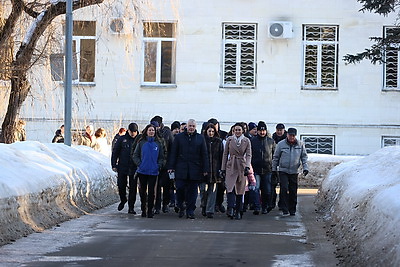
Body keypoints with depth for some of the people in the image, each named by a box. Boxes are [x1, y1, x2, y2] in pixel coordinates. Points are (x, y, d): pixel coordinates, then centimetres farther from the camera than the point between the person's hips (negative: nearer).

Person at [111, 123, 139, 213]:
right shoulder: (122, 139, 2)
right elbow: (115, 152, 6)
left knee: (133, 188, 1)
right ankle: (123, 200, 30)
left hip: (134, 168, 0)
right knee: (121, 186, 2)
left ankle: (131, 207, 9)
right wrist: (114, 165, 0)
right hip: (122, 167, 0)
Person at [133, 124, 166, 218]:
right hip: (142, 171, 0)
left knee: (151, 191, -4)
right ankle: (143, 210, 16)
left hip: (153, 171, 0)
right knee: (143, 190, 6)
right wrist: (139, 164, -8)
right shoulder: (141, 142, 3)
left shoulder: (158, 143, 6)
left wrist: (159, 165, -4)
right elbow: (135, 155, 5)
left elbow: (162, 157, 11)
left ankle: (150, 210, 2)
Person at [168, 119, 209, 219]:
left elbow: (204, 155, 7)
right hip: (181, 169, 0)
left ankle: (190, 211, 10)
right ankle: (180, 207, 16)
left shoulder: (200, 138, 8)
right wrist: (171, 167, -1)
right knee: (180, 188, -5)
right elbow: (173, 153, 6)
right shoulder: (179, 137, 7)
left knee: (192, 191, 3)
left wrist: (205, 169, 1)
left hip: (195, 170, 0)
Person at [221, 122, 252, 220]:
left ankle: (238, 212, 12)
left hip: (241, 167, 0)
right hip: (231, 166, 0)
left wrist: (247, 166, -16)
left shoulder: (246, 141, 3)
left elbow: (249, 155, -1)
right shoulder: (229, 139, 5)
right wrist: (223, 168, 5)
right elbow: (225, 154, 8)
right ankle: (230, 209, -18)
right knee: (230, 188, -18)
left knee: (240, 190, 4)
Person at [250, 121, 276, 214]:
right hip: (256, 169, -1)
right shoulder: (252, 141, 2)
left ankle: (265, 207, 19)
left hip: (267, 169, 2)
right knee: (256, 189, -10)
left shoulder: (271, 141, 7)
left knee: (267, 190, 5)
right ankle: (256, 208, -10)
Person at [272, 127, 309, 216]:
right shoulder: (281, 144, -1)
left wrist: (305, 168, -2)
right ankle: (285, 210, -12)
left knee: (293, 191, 6)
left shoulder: (300, 145, 2)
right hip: (283, 171, -2)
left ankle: (292, 210, 17)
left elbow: (304, 157, 9)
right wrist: (273, 169, 8)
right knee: (284, 189, -13)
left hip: (294, 171, 2)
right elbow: (276, 157, 7)